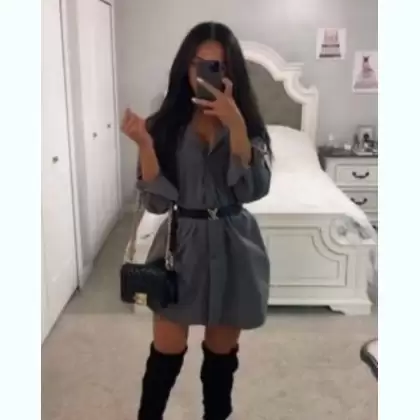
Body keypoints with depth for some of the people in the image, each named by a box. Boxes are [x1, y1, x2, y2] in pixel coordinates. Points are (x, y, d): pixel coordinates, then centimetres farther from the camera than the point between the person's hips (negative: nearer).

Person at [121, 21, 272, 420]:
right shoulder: (165, 124, -3)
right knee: (166, 353, 6)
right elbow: (157, 201, -9)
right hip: (182, 246, -1)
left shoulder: (247, 124, -1)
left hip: (233, 247, 1)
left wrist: (235, 124, -24)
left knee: (221, 354, 15)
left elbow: (254, 188, -16)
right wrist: (145, 144, -22)